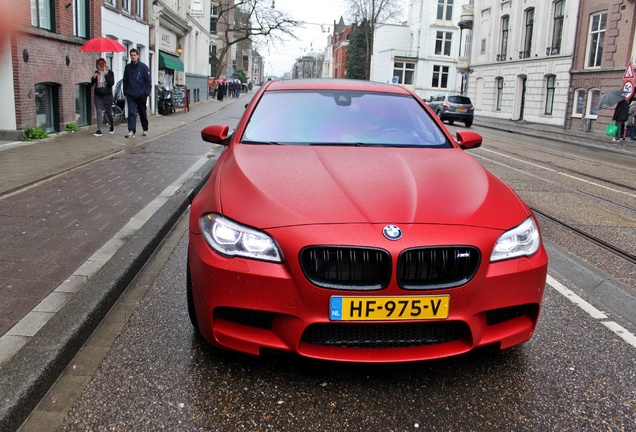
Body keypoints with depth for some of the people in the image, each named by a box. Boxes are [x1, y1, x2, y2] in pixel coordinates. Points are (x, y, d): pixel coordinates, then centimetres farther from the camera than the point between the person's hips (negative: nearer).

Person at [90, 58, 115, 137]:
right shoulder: (96, 73, 8)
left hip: (107, 95, -2)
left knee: (108, 112, 10)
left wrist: (106, 75, -24)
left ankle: (112, 126, 36)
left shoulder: (110, 72, -2)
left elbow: (112, 83, -14)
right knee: (99, 112, -7)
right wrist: (94, 78, -7)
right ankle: (99, 130, -10)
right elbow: (92, 83, 13)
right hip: (98, 95, 2)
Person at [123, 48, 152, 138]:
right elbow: (125, 81, 14)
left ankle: (145, 129, 25)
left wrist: (147, 93, -10)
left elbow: (148, 81, -3)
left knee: (143, 113, 11)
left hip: (141, 95, -2)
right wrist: (125, 93, 8)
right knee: (131, 112, -9)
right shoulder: (127, 67, 8)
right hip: (130, 95, 2)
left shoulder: (143, 67, -2)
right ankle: (131, 130, -14)